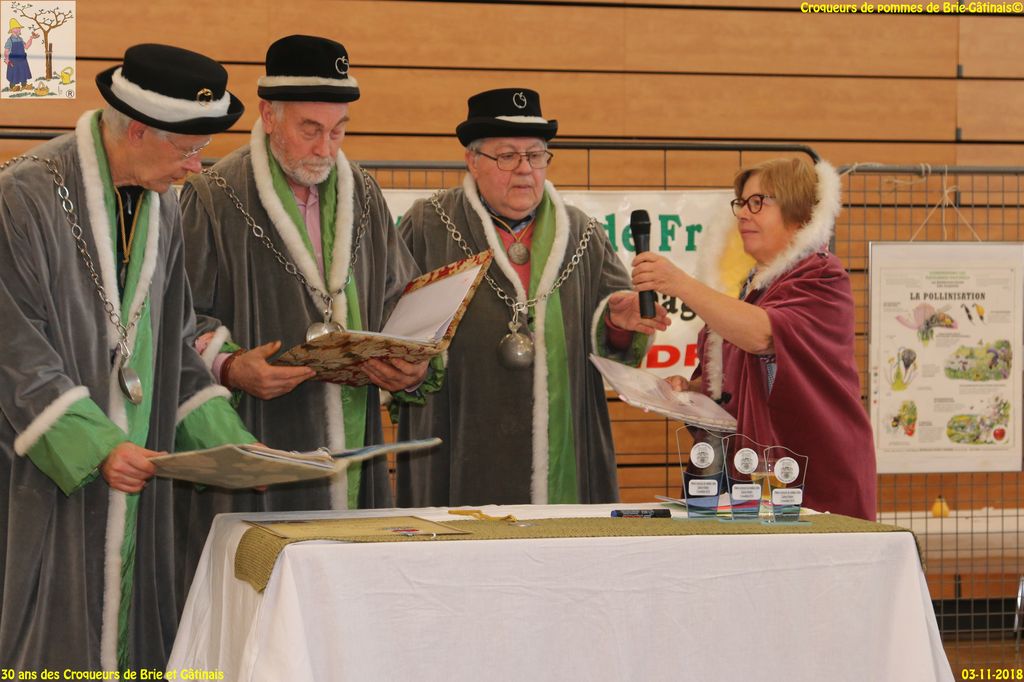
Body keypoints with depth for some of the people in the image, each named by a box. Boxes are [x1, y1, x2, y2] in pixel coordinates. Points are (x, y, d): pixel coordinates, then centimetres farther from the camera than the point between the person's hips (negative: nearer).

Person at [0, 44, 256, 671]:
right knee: (51, 640, -3)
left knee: (125, 619, 7)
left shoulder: (163, 208, 10)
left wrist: (228, 439, 2)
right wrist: (95, 446, -24)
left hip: (132, 467, 7)